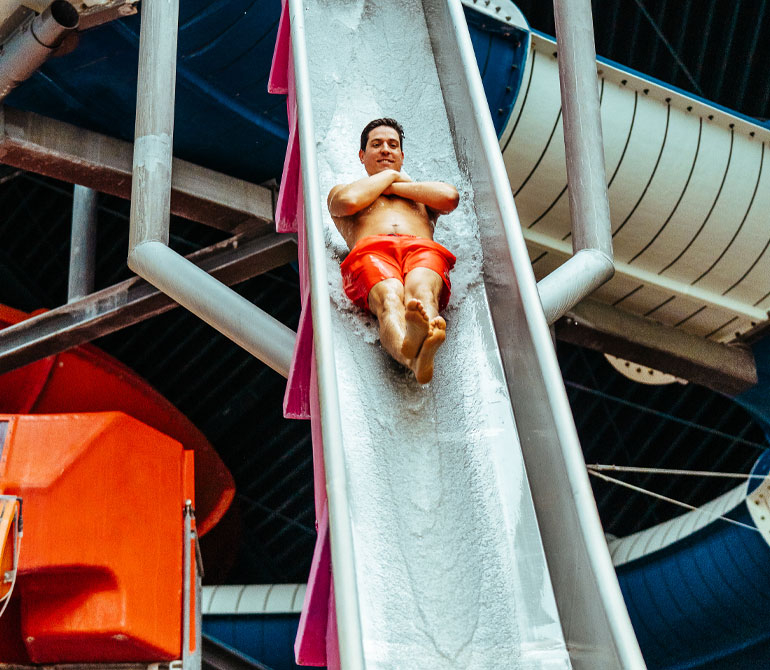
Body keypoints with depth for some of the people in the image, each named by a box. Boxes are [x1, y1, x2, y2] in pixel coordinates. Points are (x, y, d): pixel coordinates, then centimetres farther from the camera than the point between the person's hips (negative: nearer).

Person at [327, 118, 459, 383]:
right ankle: (414, 358, -72)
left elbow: (450, 197, 15)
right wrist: (390, 175, 25)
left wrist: (394, 187, 20)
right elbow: (348, 201, 9)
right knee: (389, 299, -40)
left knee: (421, 290, -38)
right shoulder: (341, 191, 39)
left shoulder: (422, 193, 42)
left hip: (424, 250, 2)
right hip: (371, 250, -2)